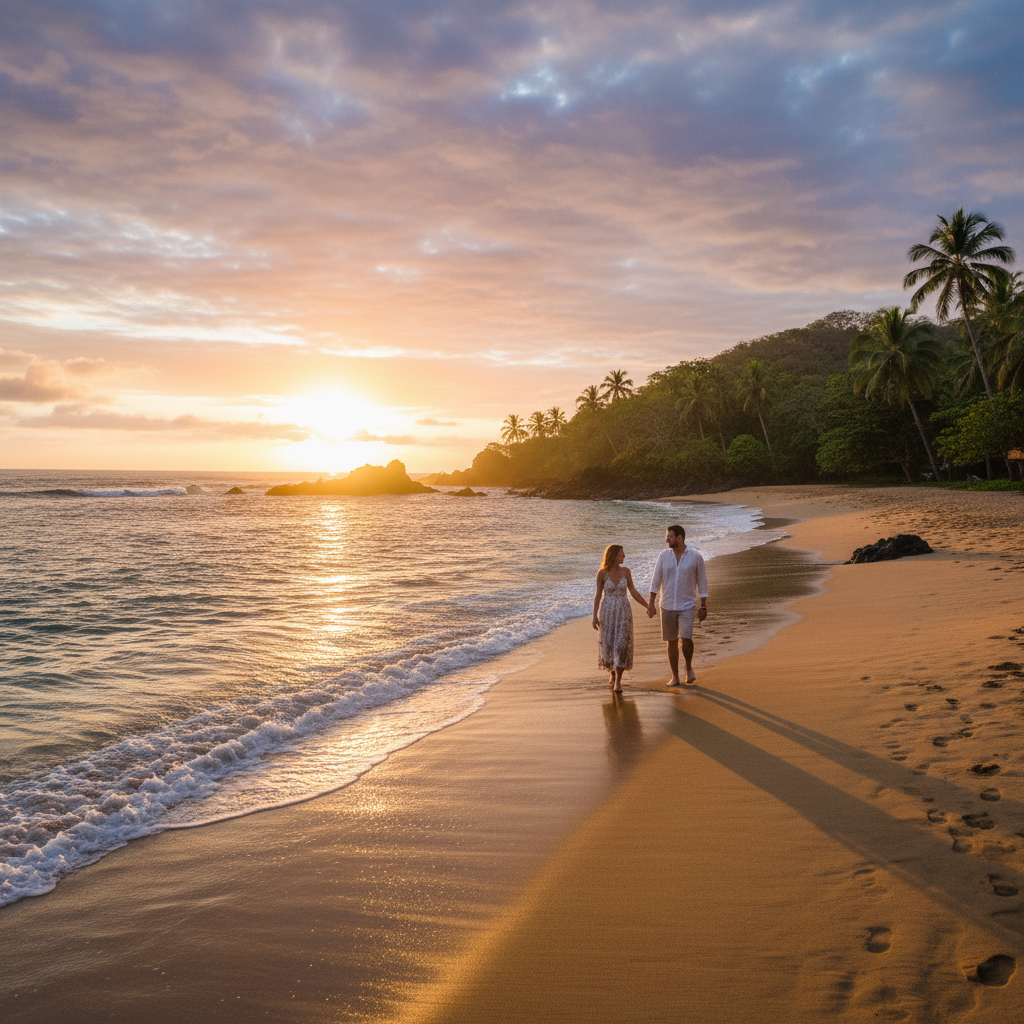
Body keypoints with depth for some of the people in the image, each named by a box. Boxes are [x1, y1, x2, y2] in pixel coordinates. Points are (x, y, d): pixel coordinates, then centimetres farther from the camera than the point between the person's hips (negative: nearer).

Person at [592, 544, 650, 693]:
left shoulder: (625, 571, -1)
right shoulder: (602, 573, -6)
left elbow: (633, 592, 7)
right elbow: (598, 595, 0)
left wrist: (648, 606, 6)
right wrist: (595, 615, -6)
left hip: (623, 612, 1)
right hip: (607, 612, -1)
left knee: (621, 645, -8)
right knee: (608, 645, 4)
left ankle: (618, 681, 0)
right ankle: (612, 672, 32)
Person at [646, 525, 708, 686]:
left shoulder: (696, 557, -4)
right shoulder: (663, 556, 2)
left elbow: (702, 582, 1)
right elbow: (656, 581, 3)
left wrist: (703, 606, 0)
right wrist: (651, 603, -3)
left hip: (687, 606, -3)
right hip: (667, 606, 3)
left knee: (686, 638, -17)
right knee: (671, 642, 6)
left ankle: (689, 667, 10)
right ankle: (675, 677, 17)